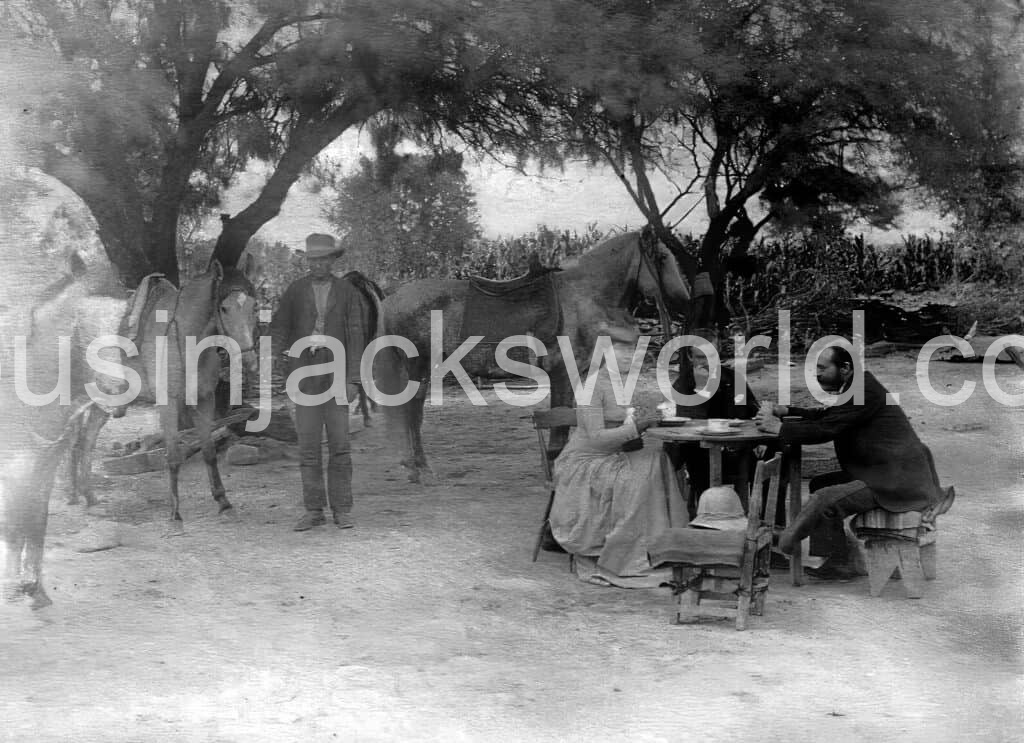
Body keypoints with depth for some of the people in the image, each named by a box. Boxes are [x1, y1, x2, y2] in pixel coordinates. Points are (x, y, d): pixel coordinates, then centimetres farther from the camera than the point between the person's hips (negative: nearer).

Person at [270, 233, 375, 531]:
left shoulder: (347, 292, 1)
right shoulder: (295, 291, 3)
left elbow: (356, 336, -3)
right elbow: (279, 329, 3)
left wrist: (353, 379, -10)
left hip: (336, 375, -1)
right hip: (304, 376, 1)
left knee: (339, 444, -1)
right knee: (308, 445, 2)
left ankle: (342, 510, 7)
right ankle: (314, 511, 9)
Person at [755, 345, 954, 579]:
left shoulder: (865, 390, -17)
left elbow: (826, 429, -21)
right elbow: (825, 415, 23)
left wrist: (780, 428, -14)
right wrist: (786, 411, 11)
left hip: (898, 480, -10)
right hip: (883, 473, 10)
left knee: (825, 500, -18)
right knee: (820, 485, 10)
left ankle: (784, 545, 0)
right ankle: (838, 563, 7)